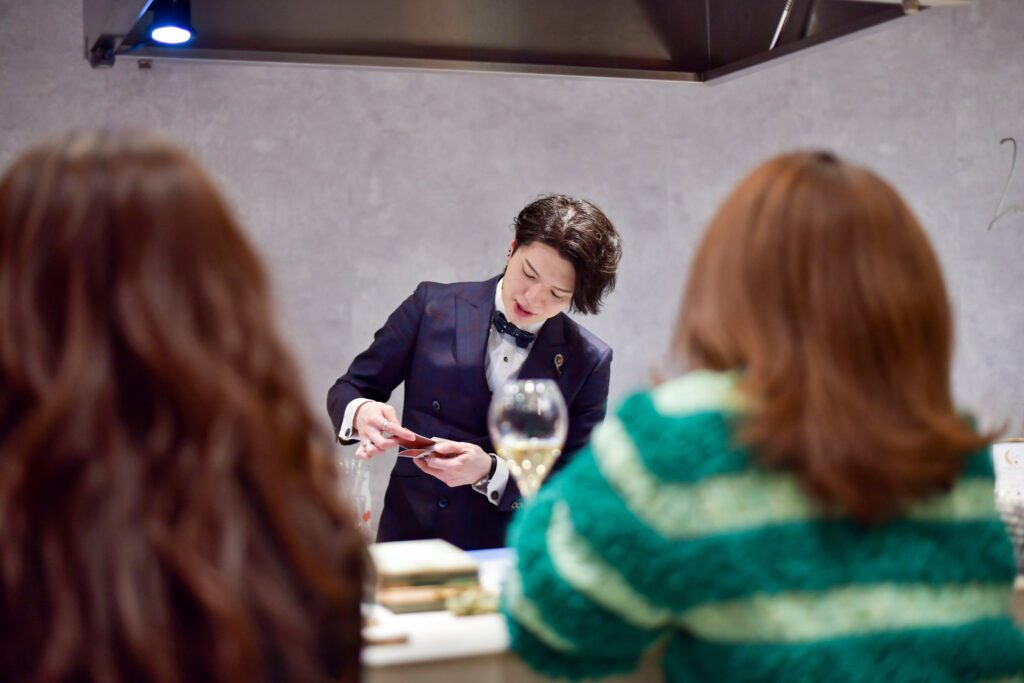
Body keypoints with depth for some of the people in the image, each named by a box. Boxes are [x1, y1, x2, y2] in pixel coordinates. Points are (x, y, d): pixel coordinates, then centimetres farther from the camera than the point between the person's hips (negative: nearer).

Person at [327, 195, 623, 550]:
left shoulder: (588, 362, 1)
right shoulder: (433, 305, 0)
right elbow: (347, 390, 8)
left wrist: (489, 472, -16)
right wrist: (361, 413, -15)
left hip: (511, 557, -2)